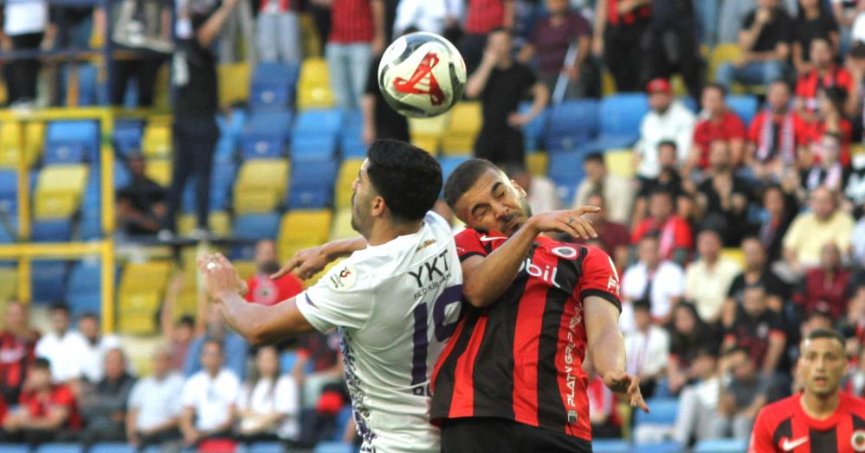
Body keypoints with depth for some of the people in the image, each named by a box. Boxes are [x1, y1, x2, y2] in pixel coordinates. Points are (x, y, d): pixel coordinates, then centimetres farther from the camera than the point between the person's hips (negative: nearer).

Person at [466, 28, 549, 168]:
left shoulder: (520, 71, 4)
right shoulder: (484, 69, 3)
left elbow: (542, 93, 14)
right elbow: (471, 91, -14)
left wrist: (529, 116, 2)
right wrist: (488, 64, -13)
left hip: (512, 134, 0)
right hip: (487, 134, 0)